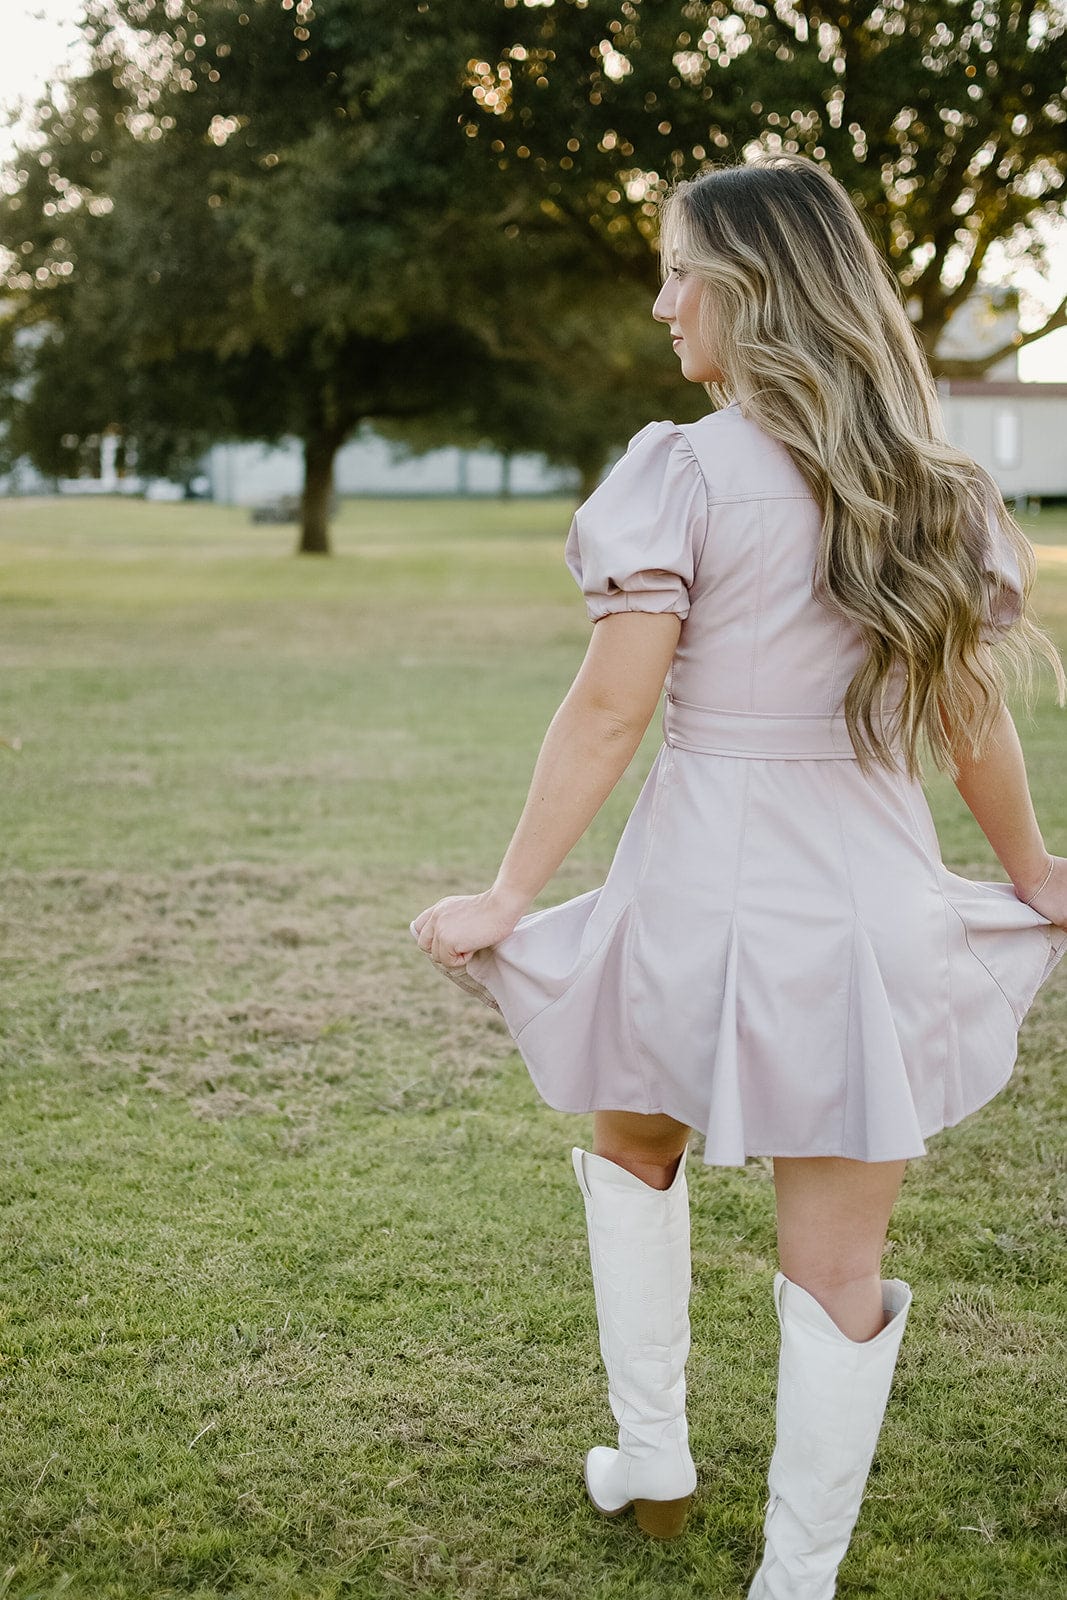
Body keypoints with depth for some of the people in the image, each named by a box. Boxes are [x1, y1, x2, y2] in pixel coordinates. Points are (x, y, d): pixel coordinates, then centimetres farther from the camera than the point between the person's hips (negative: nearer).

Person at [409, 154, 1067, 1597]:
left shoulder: (686, 472, -10)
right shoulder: (935, 488, 5)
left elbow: (610, 709, -12)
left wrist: (506, 899, -5)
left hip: (705, 885, -3)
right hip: (879, 898, 3)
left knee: (633, 1148, 26)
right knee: (839, 1271, 10)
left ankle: (652, 1461, 34)